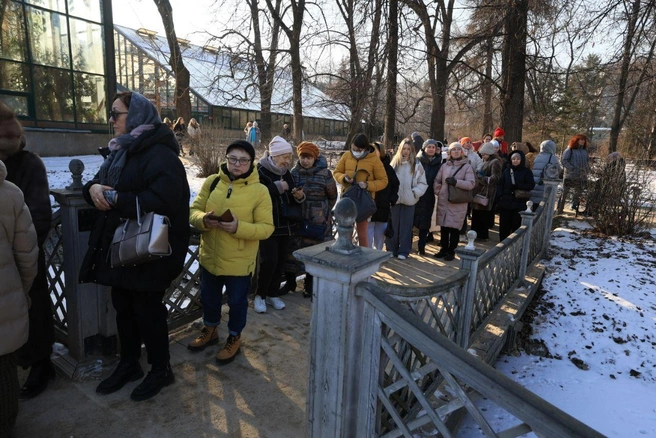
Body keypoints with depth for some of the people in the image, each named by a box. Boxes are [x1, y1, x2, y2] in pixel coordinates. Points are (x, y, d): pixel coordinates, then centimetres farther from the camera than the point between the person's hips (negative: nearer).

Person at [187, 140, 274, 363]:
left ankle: (234, 338, 39)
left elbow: (266, 228, -15)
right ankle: (210, 330, 49)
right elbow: (193, 211, 1)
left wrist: (239, 227, -30)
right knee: (209, 298, 23)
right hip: (209, 257, 4)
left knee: (237, 302, 15)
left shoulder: (259, 191, -12)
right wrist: (204, 219, -22)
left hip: (239, 261, -4)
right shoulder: (211, 182, -2)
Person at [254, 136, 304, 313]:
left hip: (285, 224, 7)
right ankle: (260, 295, 11)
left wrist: (300, 195, -3)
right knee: (269, 261, -10)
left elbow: (293, 198, 20)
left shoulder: (286, 173, 12)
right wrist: (277, 187, -21)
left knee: (280, 261, 10)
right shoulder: (260, 171, -10)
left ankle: (273, 294, 25)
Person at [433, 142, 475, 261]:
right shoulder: (444, 166, 9)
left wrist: (456, 182, -17)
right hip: (443, 201, 3)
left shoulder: (467, 166, 0)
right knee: (443, 227, 7)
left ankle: (451, 251, 11)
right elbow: (436, 181, 14)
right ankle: (443, 249, 20)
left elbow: (471, 184, -9)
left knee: (454, 228, 0)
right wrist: (439, 192, 2)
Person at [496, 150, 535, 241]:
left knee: (516, 225, -1)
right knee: (504, 225, 4)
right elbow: (500, 184, 7)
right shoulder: (507, 170, 10)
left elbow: (531, 185, -5)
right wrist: (500, 195, -8)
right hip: (505, 203, 2)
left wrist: (517, 186, -17)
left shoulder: (527, 172, 3)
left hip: (519, 204, -2)